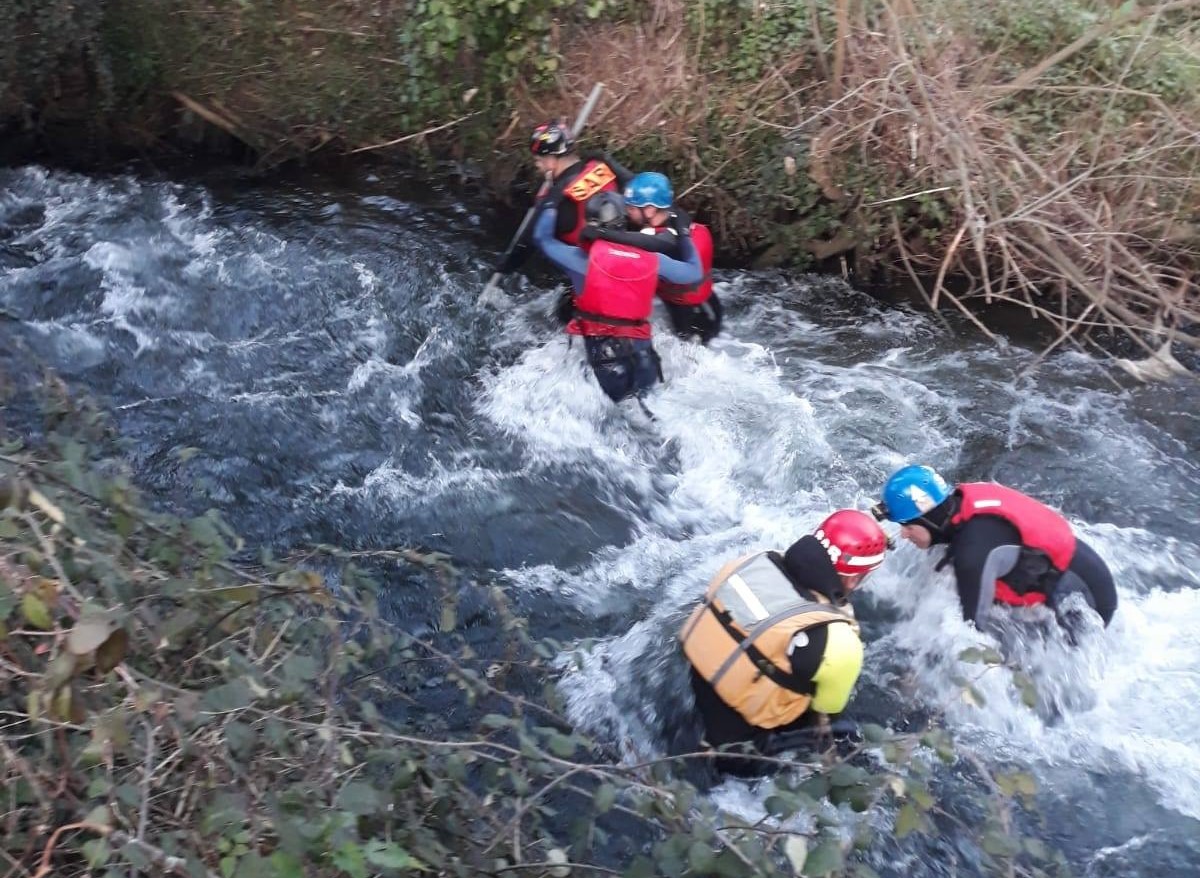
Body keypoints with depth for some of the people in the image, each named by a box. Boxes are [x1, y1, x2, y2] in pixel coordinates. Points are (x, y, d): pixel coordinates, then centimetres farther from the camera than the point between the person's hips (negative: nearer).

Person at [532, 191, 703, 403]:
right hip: (640, 346, 5)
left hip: (601, 345, -5)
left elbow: (542, 237, 2)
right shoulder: (652, 259, -4)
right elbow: (694, 272, 10)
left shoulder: (584, 258, -12)